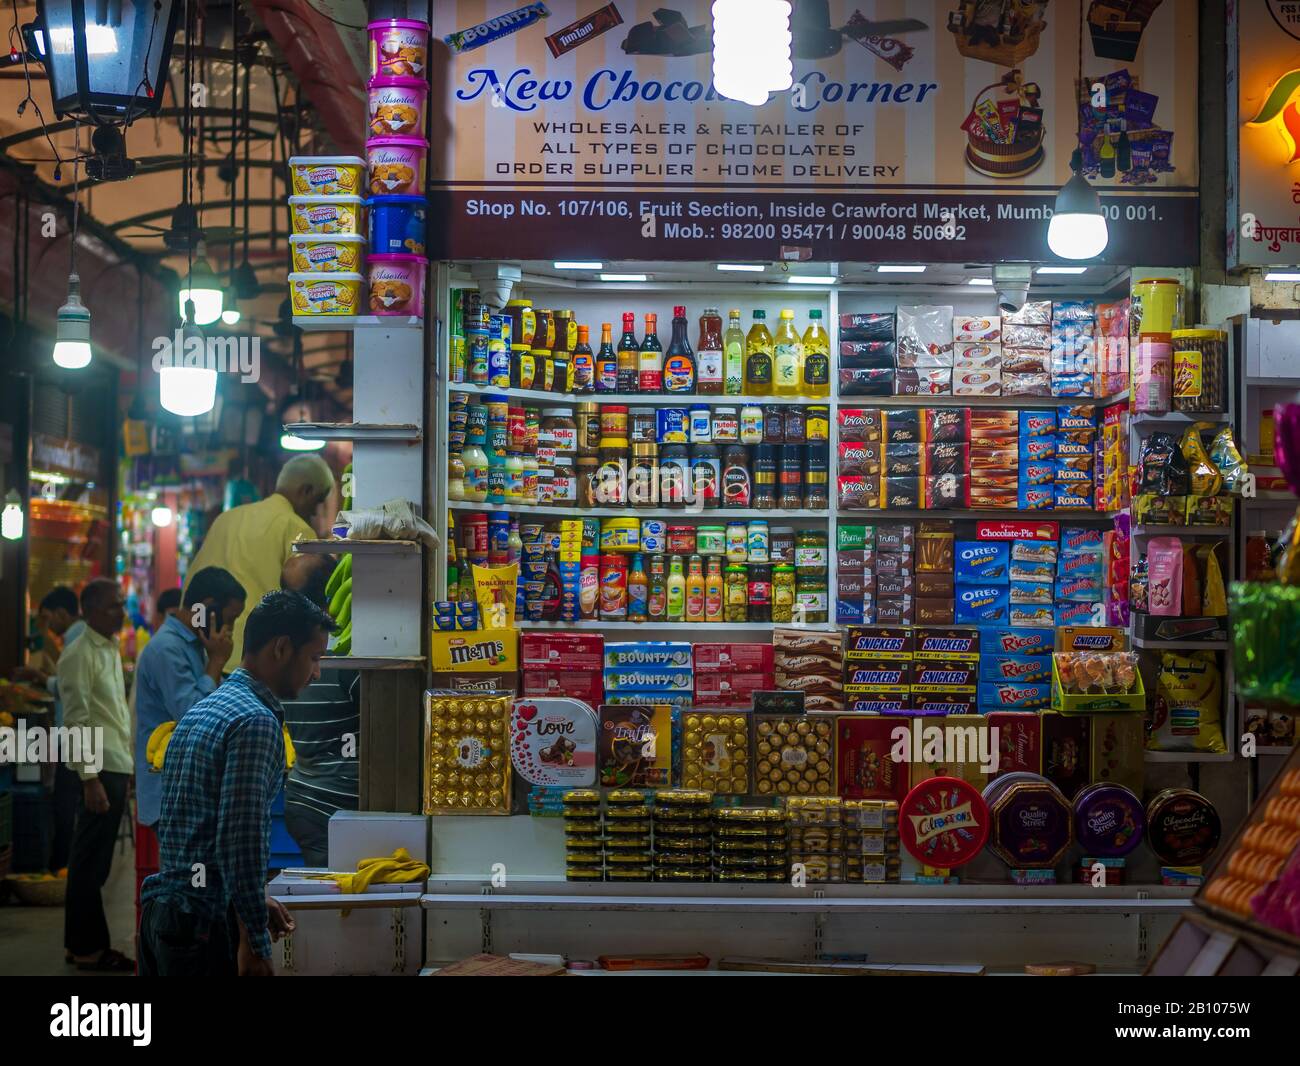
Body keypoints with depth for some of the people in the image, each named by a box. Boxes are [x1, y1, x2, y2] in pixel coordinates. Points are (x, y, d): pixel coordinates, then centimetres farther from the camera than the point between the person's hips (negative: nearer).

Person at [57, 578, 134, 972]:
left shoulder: (112, 651, 15)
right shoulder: (80, 655, -12)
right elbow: (77, 722, -16)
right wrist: (91, 779, -20)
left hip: (118, 766, 9)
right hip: (100, 769, -9)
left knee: (95, 861, 14)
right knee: (90, 861, -2)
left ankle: (86, 943, 21)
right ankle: (87, 949, 4)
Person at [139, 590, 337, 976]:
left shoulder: (200, 711, 14)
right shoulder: (256, 722, -14)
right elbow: (242, 839, -20)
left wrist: (255, 901, 21)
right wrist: (257, 945, -16)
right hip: (208, 928, -9)